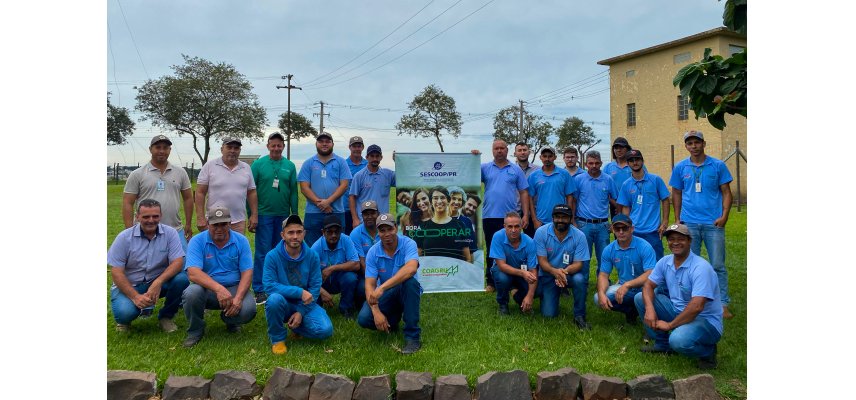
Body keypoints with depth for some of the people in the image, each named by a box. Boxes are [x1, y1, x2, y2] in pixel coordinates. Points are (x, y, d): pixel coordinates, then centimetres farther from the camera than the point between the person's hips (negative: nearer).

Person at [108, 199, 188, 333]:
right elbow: (116, 272, -11)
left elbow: (177, 262, -17)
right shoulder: (124, 237, -9)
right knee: (124, 312, -31)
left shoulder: (170, 233, -9)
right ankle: (124, 319, 11)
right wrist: (135, 297, -23)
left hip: (159, 282, 2)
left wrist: (158, 282, -34)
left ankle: (165, 317, -1)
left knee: (182, 279, -27)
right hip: (129, 285, -1)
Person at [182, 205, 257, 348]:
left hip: (234, 288, 1)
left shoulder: (241, 241, -1)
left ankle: (230, 320, 13)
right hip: (207, 288, -1)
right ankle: (195, 331, -2)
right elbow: (193, 273, -22)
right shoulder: (197, 241, -8)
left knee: (248, 309, -28)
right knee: (191, 293, -34)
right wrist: (219, 288, -37)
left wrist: (238, 298, -24)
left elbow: (247, 273, -6)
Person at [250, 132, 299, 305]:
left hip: (283, 215, 3)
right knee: (263, 252, -1)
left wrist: (295, 215, 4)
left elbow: (293, 192, 6)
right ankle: (259, 290, 6)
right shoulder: (258, 164, -1)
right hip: (264, 215, -3)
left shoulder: (290, 166, 6)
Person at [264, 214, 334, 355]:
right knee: (274, 299, -37)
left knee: (325, 330, -22)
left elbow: (315, 287, -7)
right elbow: (269, 286, -21)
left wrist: (301, 312, -17)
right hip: (283, 304, -2)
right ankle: (277, 339, -9)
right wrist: (299, 292, -27)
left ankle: (296, 327, 13)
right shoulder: (272, 256, -13)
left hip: (305, 304, 2)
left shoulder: (312, 256, -7)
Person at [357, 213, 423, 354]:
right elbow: (369, 285, -15)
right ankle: (392, 320, 12)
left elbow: (411, 268, -39)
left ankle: (413, 335, -25)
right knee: (364, 319, -23)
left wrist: (382, 287, -47)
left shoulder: (408, 244, -19)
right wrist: (376, 312, -32)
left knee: (409, 281, -37)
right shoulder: (373, 252, -11)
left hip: (408, 292, -2)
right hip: (386, 295, 2)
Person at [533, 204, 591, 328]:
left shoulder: (579, 236, -15)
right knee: (549, 314, -7)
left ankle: (579, 316, -16)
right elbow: (542, 260, -16)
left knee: (579, 279, -36)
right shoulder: (541, 232, -15)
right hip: (547, 276, 0)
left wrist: (565, 271, -39)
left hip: (569, 273, 0)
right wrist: (554, 271, -38)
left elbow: (578, 263, -16)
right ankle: (546, 296, 29)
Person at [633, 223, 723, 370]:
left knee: (679, 340, -37)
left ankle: (708, 350, 0)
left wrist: (670, 325, -23)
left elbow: (696, 307, -31)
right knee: (640, 298, -1)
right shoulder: (665, 262, 0)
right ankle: (662, 344, 11)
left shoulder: (701, 268, -24)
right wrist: (649, 308, -19)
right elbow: (649, 285, 3)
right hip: (677, 311, 8)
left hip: (705, 320, -7)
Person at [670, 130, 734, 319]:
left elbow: (726, 192, 3)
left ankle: (723, 304, 7)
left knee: (718, 265, 1)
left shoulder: (718, 166, 1)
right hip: (689, 223, 2)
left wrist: (724, 216, -9)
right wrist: (677, 220, 8)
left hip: (713, 223, -2)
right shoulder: (680, 167, 5)